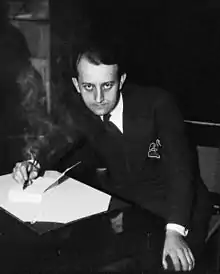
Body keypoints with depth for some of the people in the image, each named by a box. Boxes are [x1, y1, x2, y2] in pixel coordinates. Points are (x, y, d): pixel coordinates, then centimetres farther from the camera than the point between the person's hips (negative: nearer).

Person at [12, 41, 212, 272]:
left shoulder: (157, 103, -22)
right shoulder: (77, 108, -10)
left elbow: (180, 167, -28)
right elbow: (58, 143, 6)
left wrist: (175, 230, -42)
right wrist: (33, 164, -17)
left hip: (177, 205, -4)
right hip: (119, 200, 4)